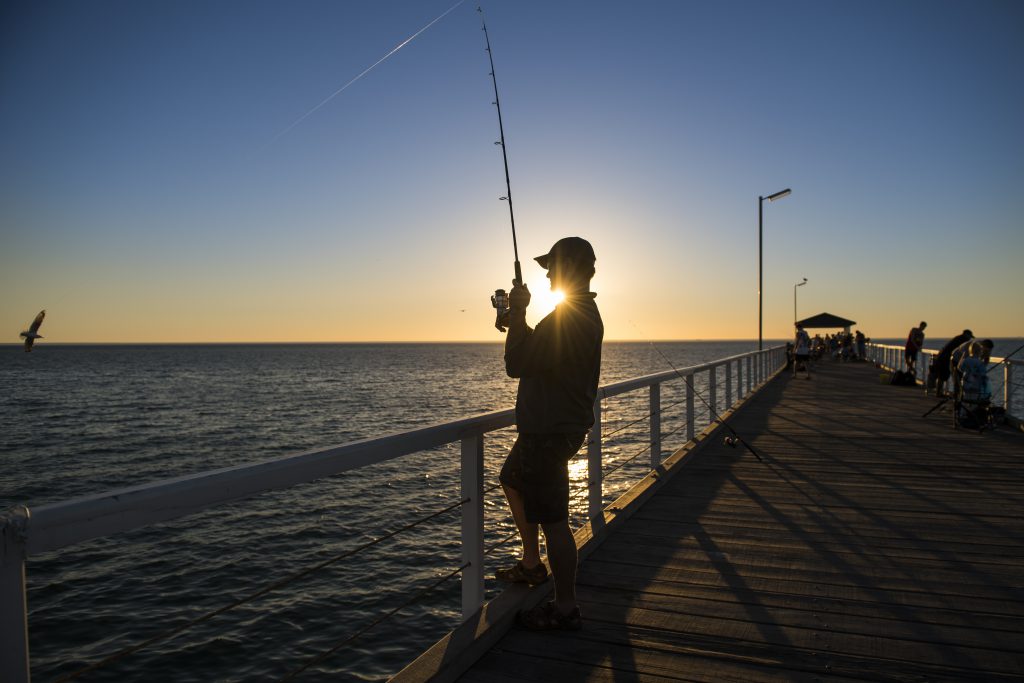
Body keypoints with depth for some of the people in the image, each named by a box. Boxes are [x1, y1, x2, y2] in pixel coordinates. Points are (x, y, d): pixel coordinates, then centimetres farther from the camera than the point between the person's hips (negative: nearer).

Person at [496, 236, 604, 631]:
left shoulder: (563, 319, -24)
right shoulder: (588, 313, 10)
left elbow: (516, 365, -21)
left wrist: (518, 313, -12)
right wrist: (519, 318, 15)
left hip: (550, 432, -11)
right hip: (563, 424, 11)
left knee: (553, 520, -2)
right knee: (513, 480, 28)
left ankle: (565, 608, 11)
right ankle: (532, 564, 39)